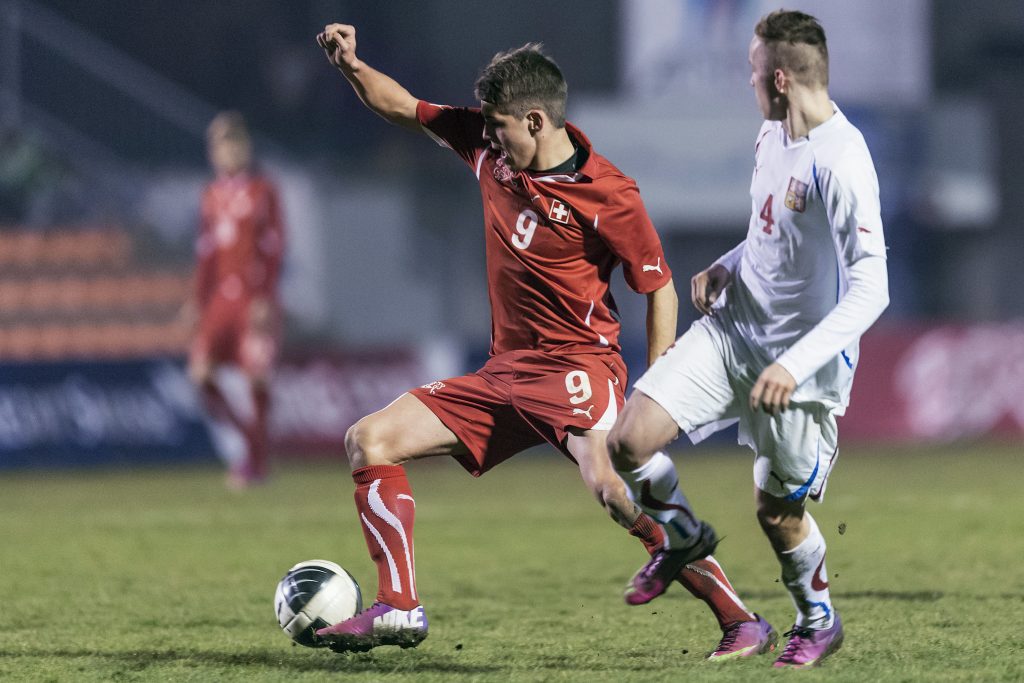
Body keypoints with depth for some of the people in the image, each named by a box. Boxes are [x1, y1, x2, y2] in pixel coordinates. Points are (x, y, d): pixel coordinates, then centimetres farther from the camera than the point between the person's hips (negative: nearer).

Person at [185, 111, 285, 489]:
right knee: (200, 372, -9)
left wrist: (265, 297, -13)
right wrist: (198, 299, 12)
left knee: (256, 377, -6)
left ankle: (255, 461, 3)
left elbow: (274, 247, -5)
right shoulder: (212, 195, 13)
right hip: (220, 297, 5)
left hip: (255, 298, -5)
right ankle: (240, 424, 13)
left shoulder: (263, 190, -1)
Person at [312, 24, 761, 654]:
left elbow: (659, 287, -6)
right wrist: (352, 66, -1)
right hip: (504, 372, 8)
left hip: (576, 366, -8)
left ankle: (736, 617, -29)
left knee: (609, 481, -35)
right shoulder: (488, 146, 4)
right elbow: (403, 109, 17)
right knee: (370, 441, 1)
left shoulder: (606, 194, -13)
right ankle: (399, 610, 1)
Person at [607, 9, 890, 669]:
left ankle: (819, 622, 35)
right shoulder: (772, 136, 4)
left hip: (803, 361, -7)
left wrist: (795, 364, -31)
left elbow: (870, 291, -26)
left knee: (778, 510, 6)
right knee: (629, 441, -8)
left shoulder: (842, 164, -24)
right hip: (733, 329, 7)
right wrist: (727, 266, 3)